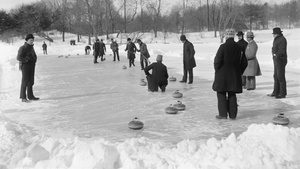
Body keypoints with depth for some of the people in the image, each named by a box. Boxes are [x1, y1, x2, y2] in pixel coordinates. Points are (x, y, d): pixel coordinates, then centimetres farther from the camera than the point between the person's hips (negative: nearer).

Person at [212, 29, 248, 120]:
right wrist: (239, 72, 17)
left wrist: (217, 71, 1)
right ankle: (233, 114, 13)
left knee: (221, 94, 6)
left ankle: (223, 114, 4)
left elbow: (217, 61, -15)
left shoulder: (223, 47, -13)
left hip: (222, 75, -5)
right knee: (232, 95, 11)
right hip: (234, 75, 5)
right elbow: (244, 62, 8)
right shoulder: (239, 47, 4)